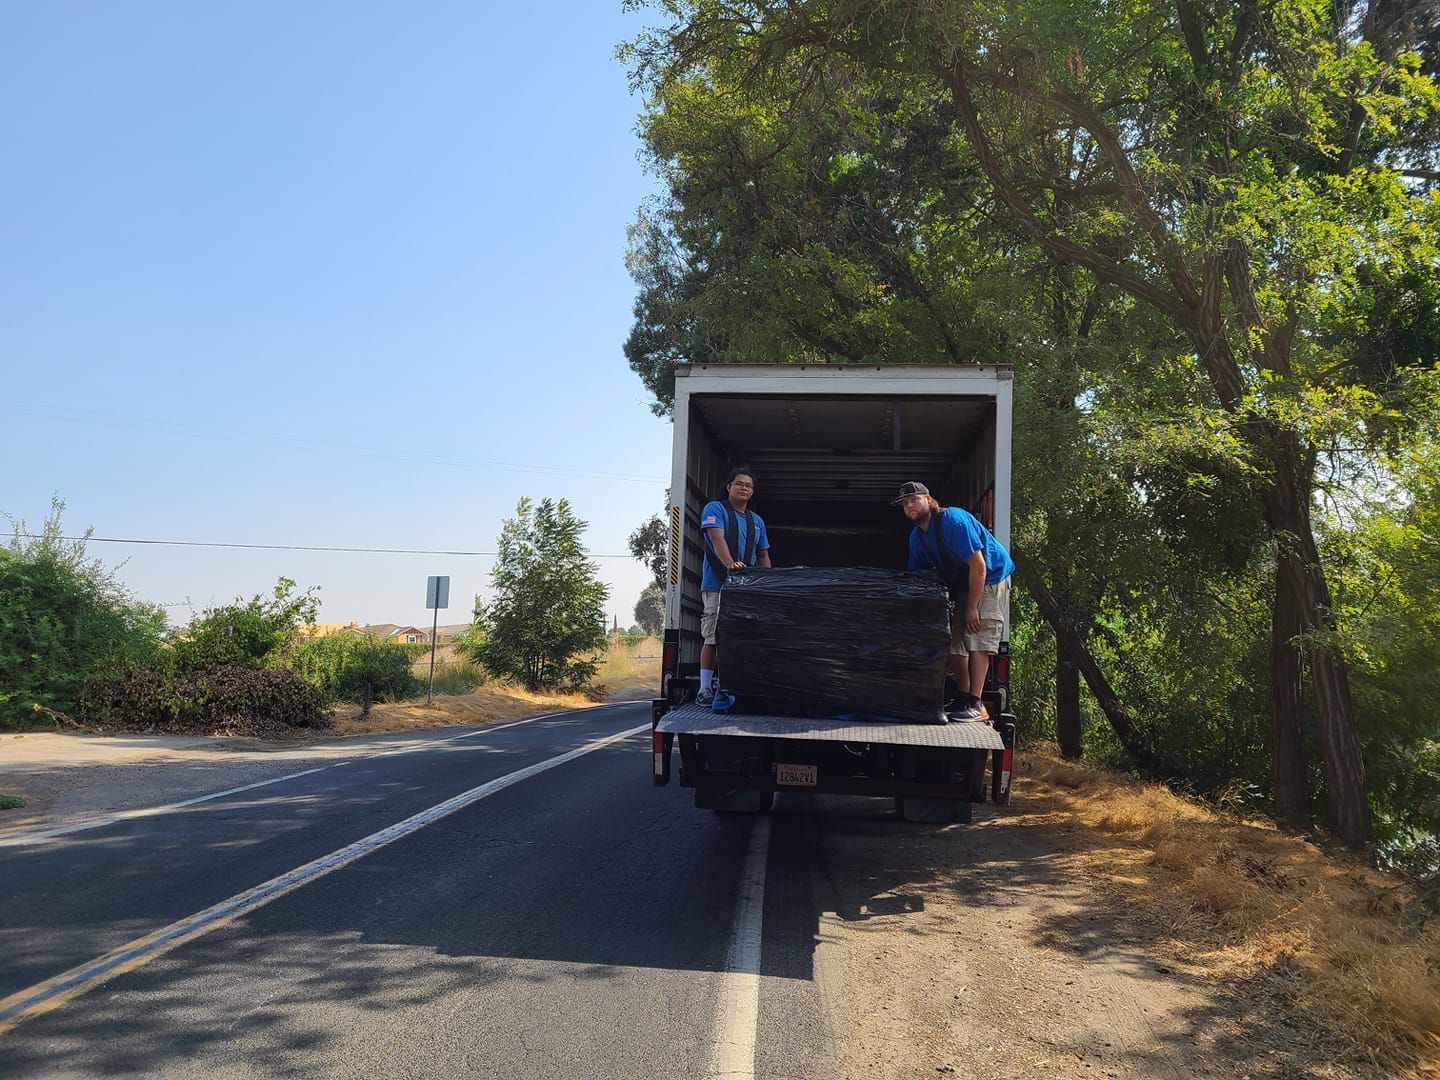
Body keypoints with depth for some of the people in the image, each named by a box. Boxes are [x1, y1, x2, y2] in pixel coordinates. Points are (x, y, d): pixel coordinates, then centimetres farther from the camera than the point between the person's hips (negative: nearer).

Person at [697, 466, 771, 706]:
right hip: (717, 584, -6)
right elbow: (717, 538, -14)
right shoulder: (715, 509, 3)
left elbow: (763, 555, 25)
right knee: (713, 638, -9)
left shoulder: (757, 520, 23)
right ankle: (705, 689, -6)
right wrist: (731, 564, -30)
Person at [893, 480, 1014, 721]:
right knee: (955, 642, 2)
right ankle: (964, 700, 9)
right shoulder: (917, 536, 2)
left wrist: (972, 607, -22)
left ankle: (976, 705, -19)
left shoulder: (953, 520, -24)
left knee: (977, 640, -16)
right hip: (961, 585, 8)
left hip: (990, 578, -8)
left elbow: (978, 565, -25)